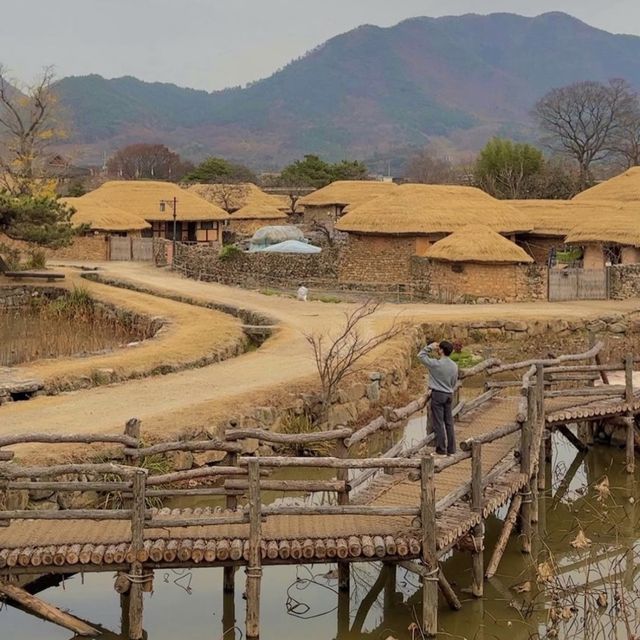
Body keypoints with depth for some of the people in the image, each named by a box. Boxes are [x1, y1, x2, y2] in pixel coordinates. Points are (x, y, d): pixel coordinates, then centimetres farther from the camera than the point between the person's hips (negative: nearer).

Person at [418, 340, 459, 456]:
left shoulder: (436, 364, -16)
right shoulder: (454, 366, 4)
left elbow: (421, 355, -5)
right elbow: (454, 383, 13)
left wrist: (430, 347, 0)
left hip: (438, 394, -6)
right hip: (449, 395, 6)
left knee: (438, 423, -1)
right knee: (449, 422, 10)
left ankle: (441, 450, 0)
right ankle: (451, 449, 13)